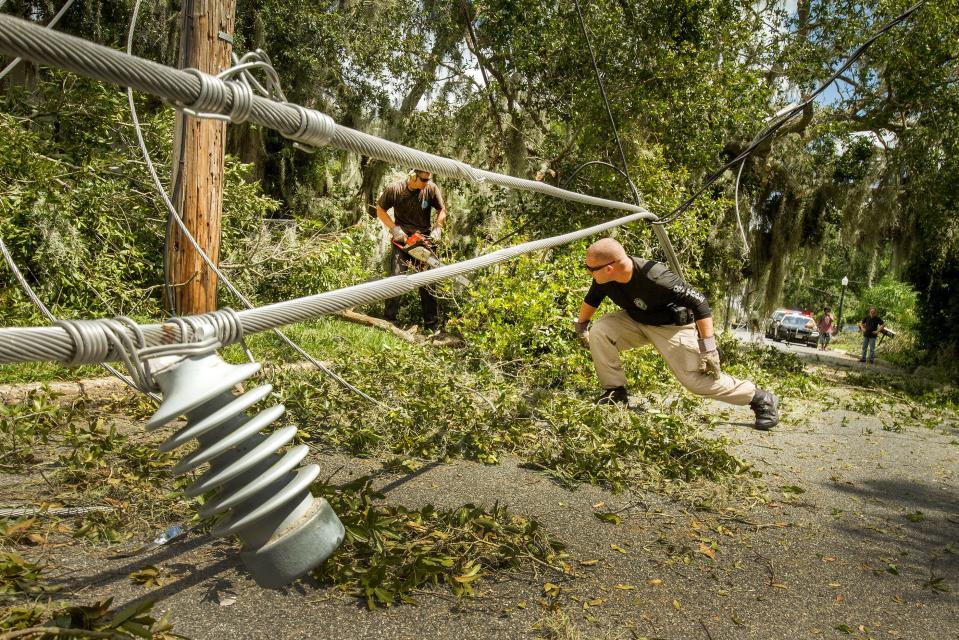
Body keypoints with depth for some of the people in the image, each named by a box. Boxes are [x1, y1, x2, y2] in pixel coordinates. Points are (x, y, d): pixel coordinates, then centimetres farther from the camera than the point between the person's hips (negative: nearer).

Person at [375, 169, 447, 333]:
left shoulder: (432, 189, -10)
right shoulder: (394, 189, -14)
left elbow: (442, 210, 5)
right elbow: (380, 210, -1)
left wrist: (437, 229, -8)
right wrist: (394, 229, -11)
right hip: (402, 240, -1)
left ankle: (432, 325, 11)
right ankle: (389, 320, 1)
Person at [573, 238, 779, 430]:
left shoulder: (654, 278, -38)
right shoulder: (604, 280, -19)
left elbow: (699, 302, -31)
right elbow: (591, 299, 7)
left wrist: (708, 347, -32)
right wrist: (581, 326, 18)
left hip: (673, 326, -6)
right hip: (636, 321, 6)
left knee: (696, 379, -12)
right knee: (599, 331, -17)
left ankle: (762, 400, 8)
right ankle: (615, 393, -3)